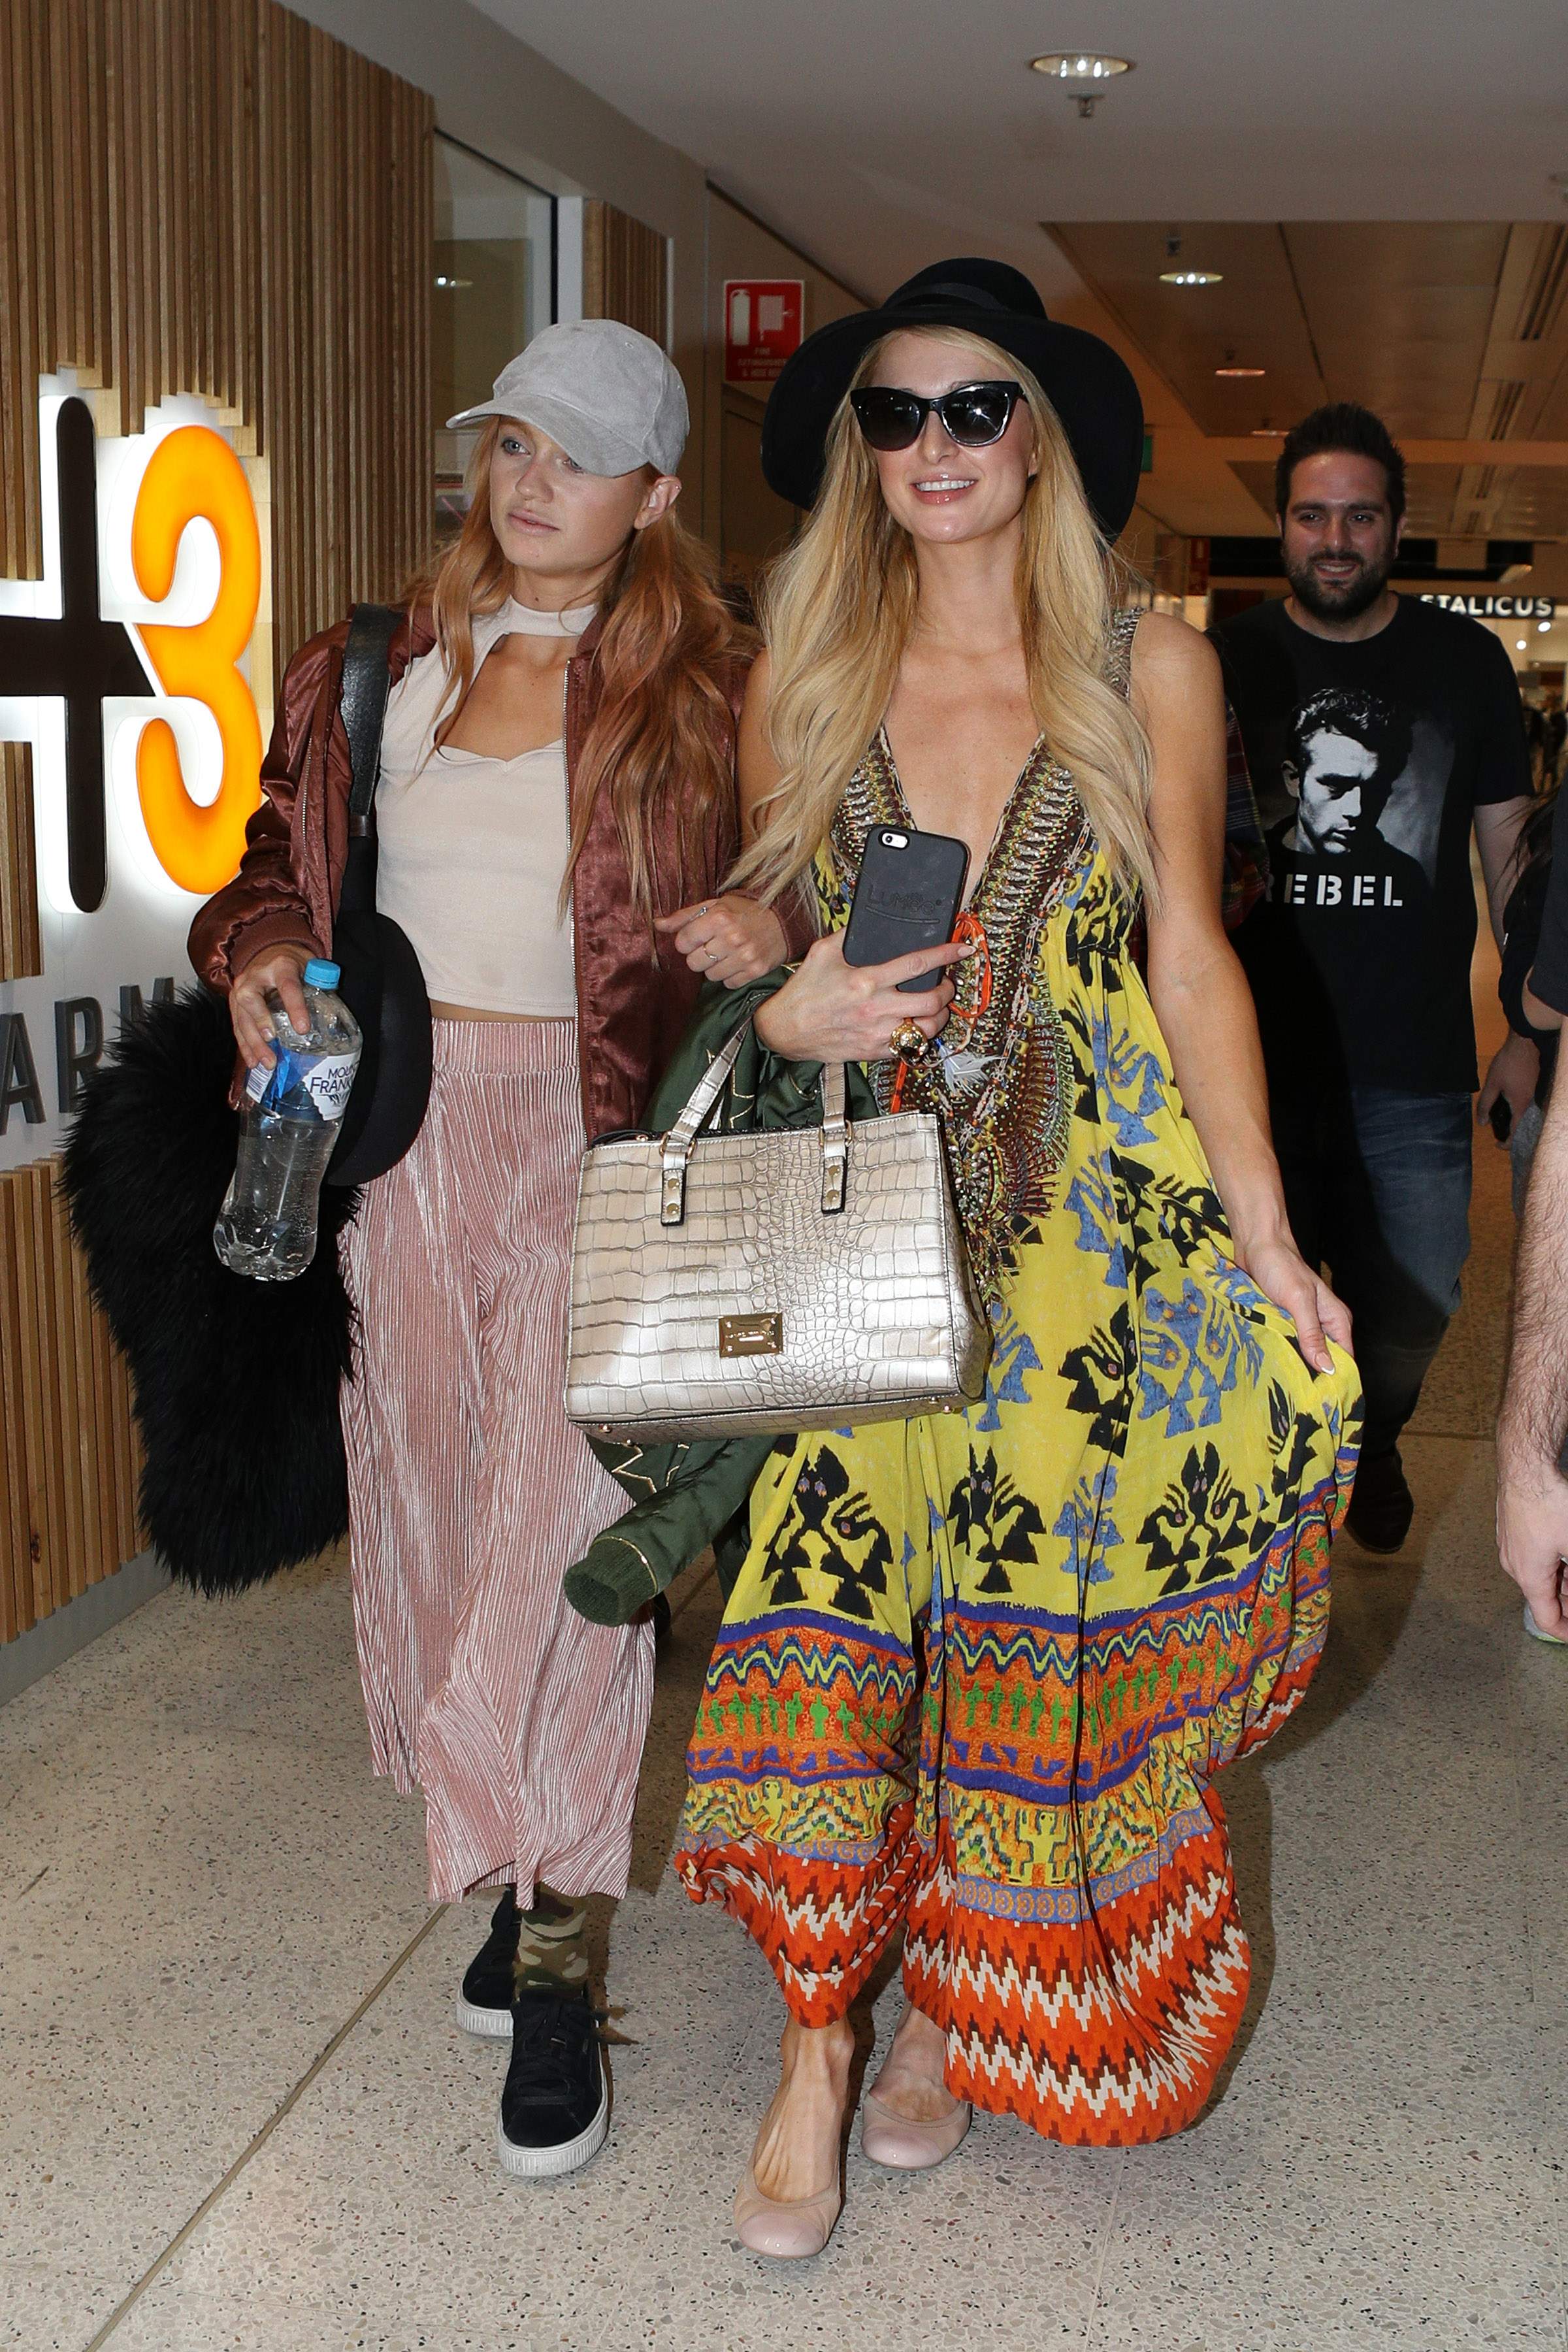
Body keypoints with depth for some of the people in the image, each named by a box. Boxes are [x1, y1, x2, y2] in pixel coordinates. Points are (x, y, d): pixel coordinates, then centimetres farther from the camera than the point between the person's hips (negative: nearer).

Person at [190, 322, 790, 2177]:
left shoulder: (707, 691, 2)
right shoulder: (376, 673, 12)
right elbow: (277, 859, 19)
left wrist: (774, 940, -19)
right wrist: (256, 954, -3)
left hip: (595, 1139, -4)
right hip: (399, 1129, 4)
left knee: (559, 1519, -9)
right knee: (433, 1510, 9)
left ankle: (552, 1954, 5)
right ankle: (516, 1882, 27)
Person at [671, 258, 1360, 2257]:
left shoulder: (1149, 671, 1)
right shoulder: (801, 678, 6)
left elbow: (1192, 962, 1)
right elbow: (745, 933, 15)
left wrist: (1265, 1243, -5)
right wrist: (785, 1013, -9)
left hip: (1090, 1217, 0)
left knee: (1034, 1611, 6)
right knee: (825, 1608, -4)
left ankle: (955, 2003, 27)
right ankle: (815, 2048, 12)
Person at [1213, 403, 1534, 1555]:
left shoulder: (1466, 661, 4)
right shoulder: (1227, 660, 2)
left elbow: (1509, 850, 9)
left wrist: (1529, 1029, 5)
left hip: (1418, 1070, 1)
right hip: (1257, 1059, 0)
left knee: (1410, 1311, 8)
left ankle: (1375, 1447, 39)